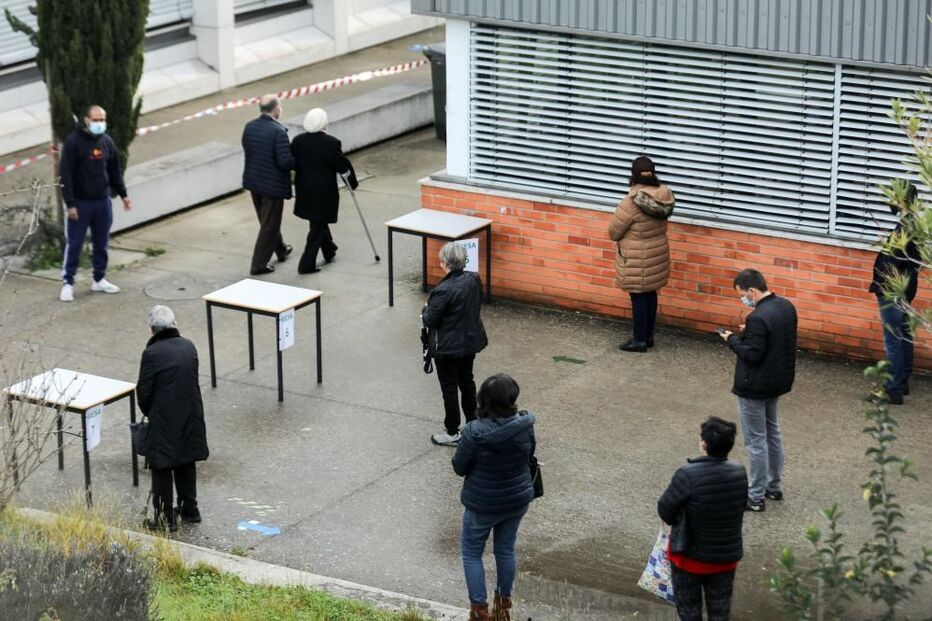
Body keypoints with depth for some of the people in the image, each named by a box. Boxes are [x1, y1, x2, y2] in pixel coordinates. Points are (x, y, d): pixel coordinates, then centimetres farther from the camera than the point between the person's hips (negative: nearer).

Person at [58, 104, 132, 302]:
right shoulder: (74, 142, -12)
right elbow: (66, 175, -13)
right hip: (80, 203, -5)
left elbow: (115, 171, 15)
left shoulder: (107, 141, 5)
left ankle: (99, 279, 24)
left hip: (103, 202, 5)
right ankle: (67, 282, 7)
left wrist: (123, 194, 11)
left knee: (101, 242, 12)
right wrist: (70, 204, -17)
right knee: (74, 243, 0)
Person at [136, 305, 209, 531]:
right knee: (186, 462, 20)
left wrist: (148, 411, 8)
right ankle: (190, 510, 30)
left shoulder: (152, 353, -17)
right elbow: (192, 380, 8)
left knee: (162, 469, 5)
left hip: (164, 420, -6)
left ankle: (165, 518, 8)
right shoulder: (188, 347, 0)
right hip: (190, 417, 6)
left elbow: (144, 391, -12)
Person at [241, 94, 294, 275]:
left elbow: (248, 151, 6)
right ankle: (259, 265, 10)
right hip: (273, 184, -7)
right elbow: (285, 162, -26)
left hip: (253, 181, 7)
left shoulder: (249, 127, -3)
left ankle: (280, 249, 45)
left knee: (268, 220, 25)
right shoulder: (278, 132, -24)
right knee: (269, 225, 6)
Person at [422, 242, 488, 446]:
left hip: (448, 348, -7)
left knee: (449, 389, 7)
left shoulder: (443, 290, -28)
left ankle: (452, 433, 17)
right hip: (471, 341, 7)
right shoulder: (473, 280, -7)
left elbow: (430, 321, -19)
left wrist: (426, 310, 1)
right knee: (467, 381, 23)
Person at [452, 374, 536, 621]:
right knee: (506, 550, 23)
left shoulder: (475, 432, -27)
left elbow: (459, 467, -14)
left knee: (471, 553, 17)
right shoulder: (525, 425, -17)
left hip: (482, 504, -4)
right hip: (518, 500, 4)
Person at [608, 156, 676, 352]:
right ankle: (648, 336, 27)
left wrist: (624, 239, 6)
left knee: (638, 297, 4)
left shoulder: (633, 201, -25)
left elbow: (614, 231, -15)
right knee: (650, 294, 17)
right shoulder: (663, 195, -7)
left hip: (637, 260, -6)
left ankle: (640, 340, 12)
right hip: (658, 253, 7)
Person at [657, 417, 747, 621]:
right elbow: (740, 505, 3)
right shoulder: (740, 473, -12)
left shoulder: (688, 475, -27)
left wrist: (678, 522, 8)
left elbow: (664, 510, -15)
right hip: (727, 555, 4)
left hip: (690, 554, -4)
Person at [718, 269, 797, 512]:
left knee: (756, 440, 1)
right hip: (777, 381, 9)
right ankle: (774, 486, 35)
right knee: (772, 433, 23)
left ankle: (755, 497, 10)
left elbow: (752, 355, -26)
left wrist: (732, 339, -12)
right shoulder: (786, 306, 1)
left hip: (754, 387, -9)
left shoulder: (758, 318, -28)